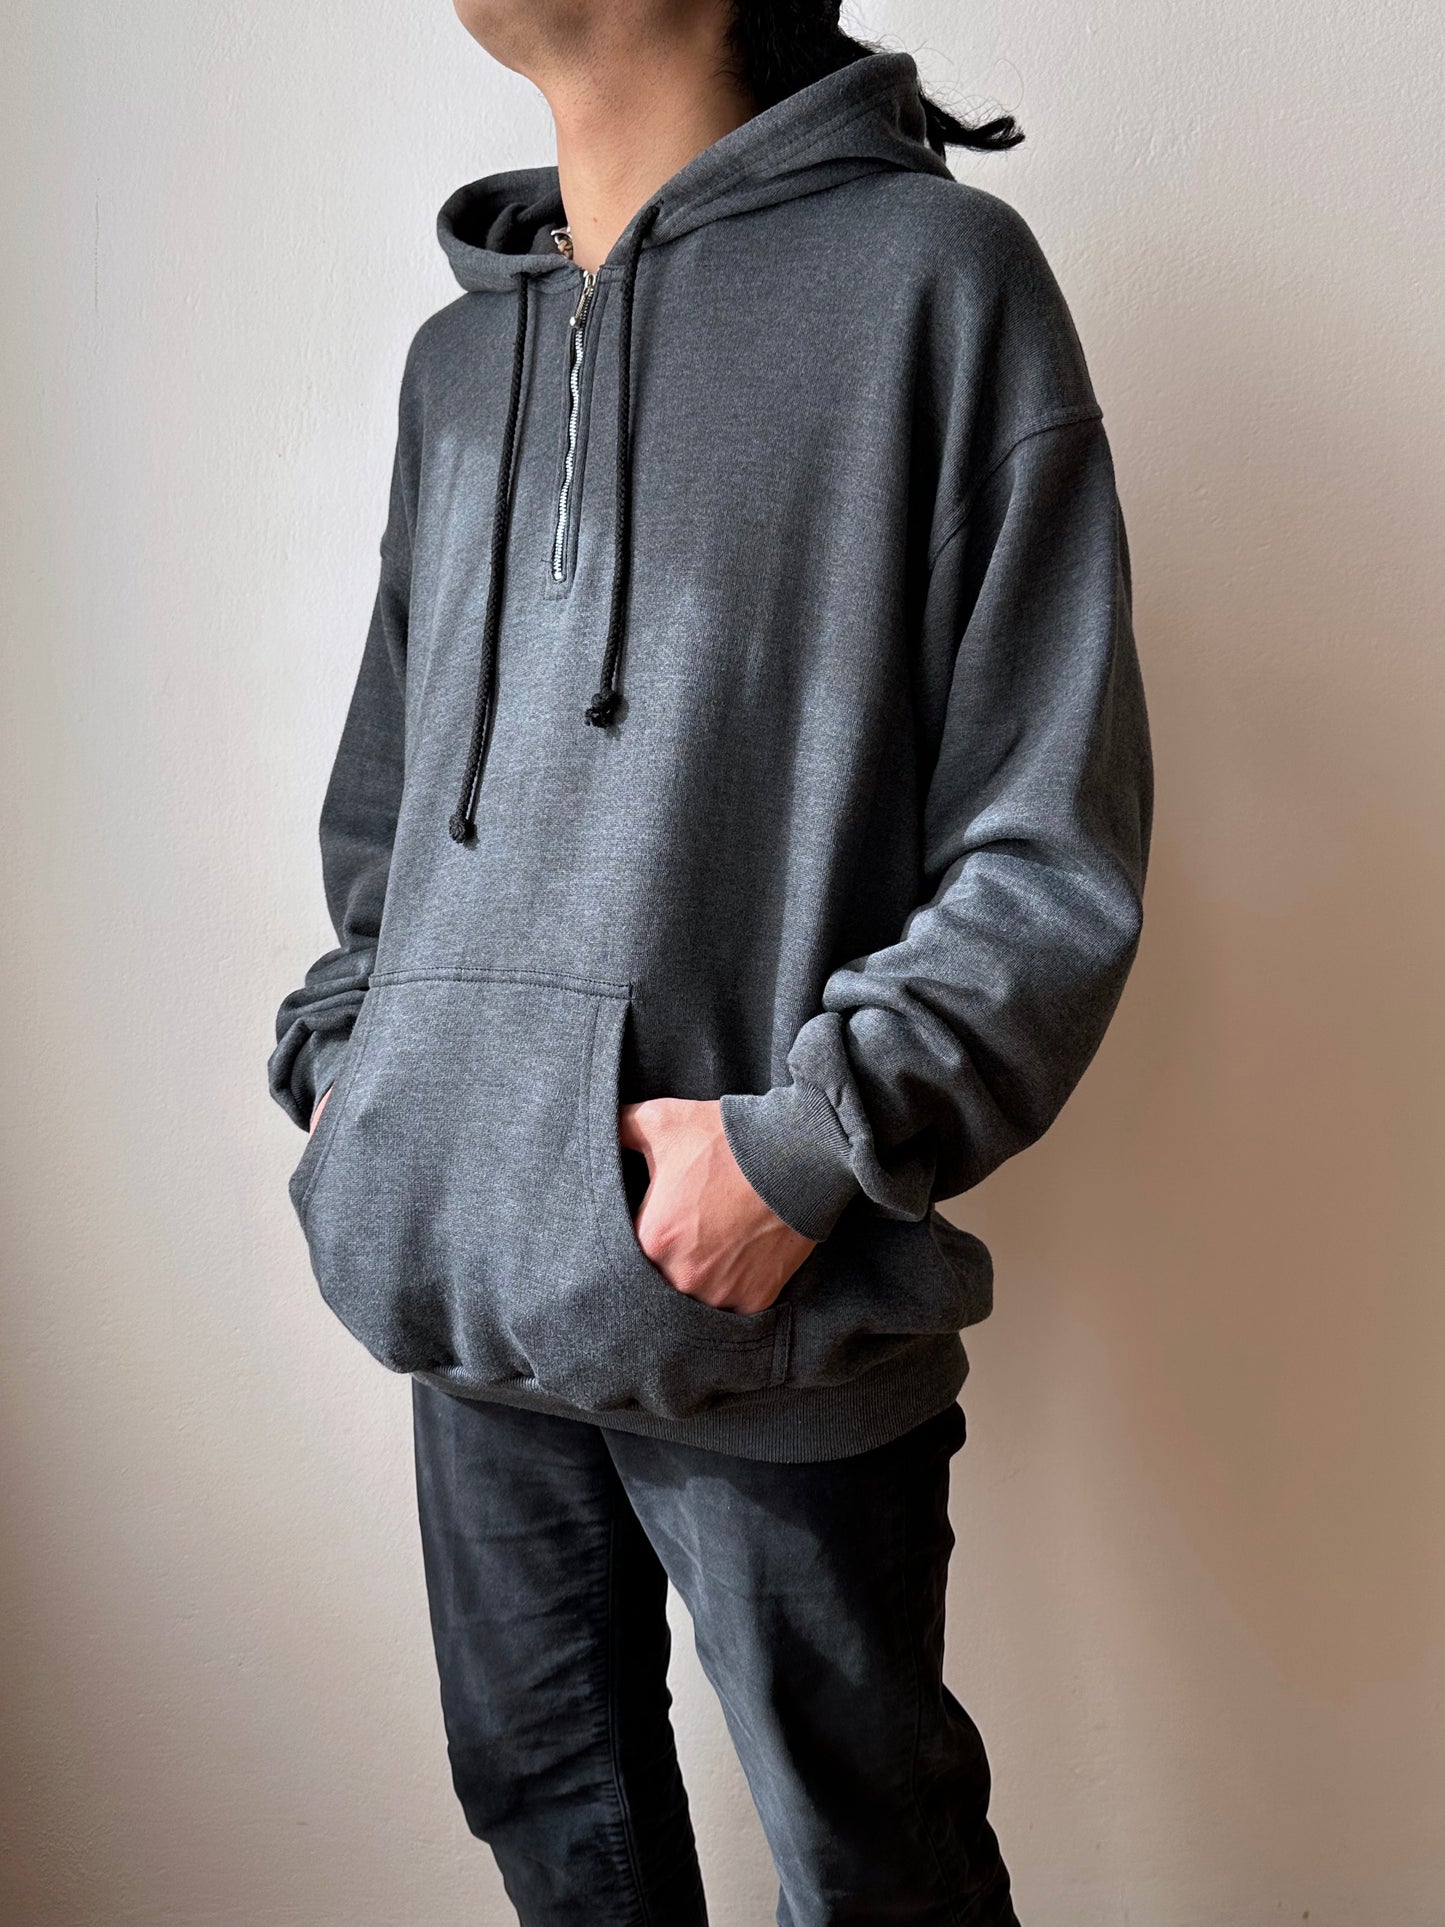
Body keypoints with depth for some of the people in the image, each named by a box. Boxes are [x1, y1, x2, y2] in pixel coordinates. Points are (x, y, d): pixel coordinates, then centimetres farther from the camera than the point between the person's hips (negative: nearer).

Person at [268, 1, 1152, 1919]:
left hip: (765, 1323, -5)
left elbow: (1055, 849, -10)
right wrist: (339, 1049, 10)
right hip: (463, 1277, 6)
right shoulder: (458, 354, 14)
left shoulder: (931, 273, -5)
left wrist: (812, 1143, -17)